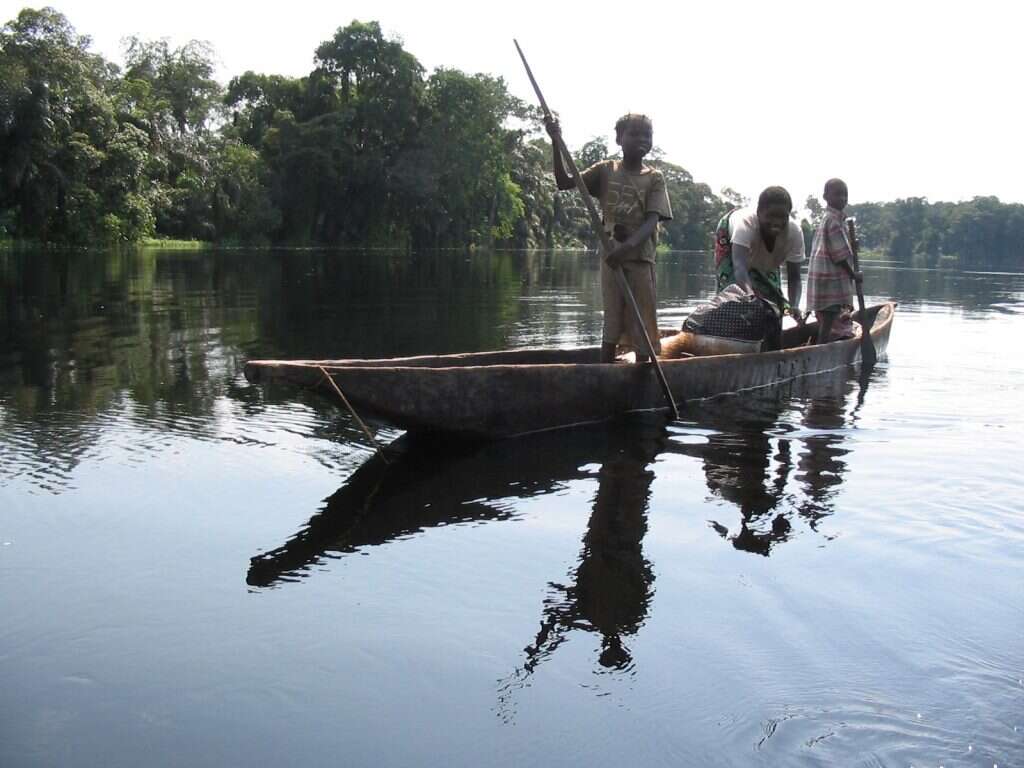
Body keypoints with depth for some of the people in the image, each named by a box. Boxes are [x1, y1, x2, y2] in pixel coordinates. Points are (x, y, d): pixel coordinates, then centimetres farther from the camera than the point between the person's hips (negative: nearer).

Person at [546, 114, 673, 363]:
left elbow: (653, 220, -10)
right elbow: (564, 182, 2)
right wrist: (556, 143, -11)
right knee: (610, 326, 3)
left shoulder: (654, 178, 2)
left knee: (641, 328, 2)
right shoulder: (605, 170, 7)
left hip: (640, 258, -1)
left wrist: (628, 245, -29)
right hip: (611, 256, 1)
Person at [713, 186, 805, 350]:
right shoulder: (745, 222, -47)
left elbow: (794, 278, -30)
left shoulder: (794, 232, -35)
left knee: (774, 302, 0)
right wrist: (751, 296, -76)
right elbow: (739, 266, -59)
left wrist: (794, 305, -50)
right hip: (731, 244, -4)